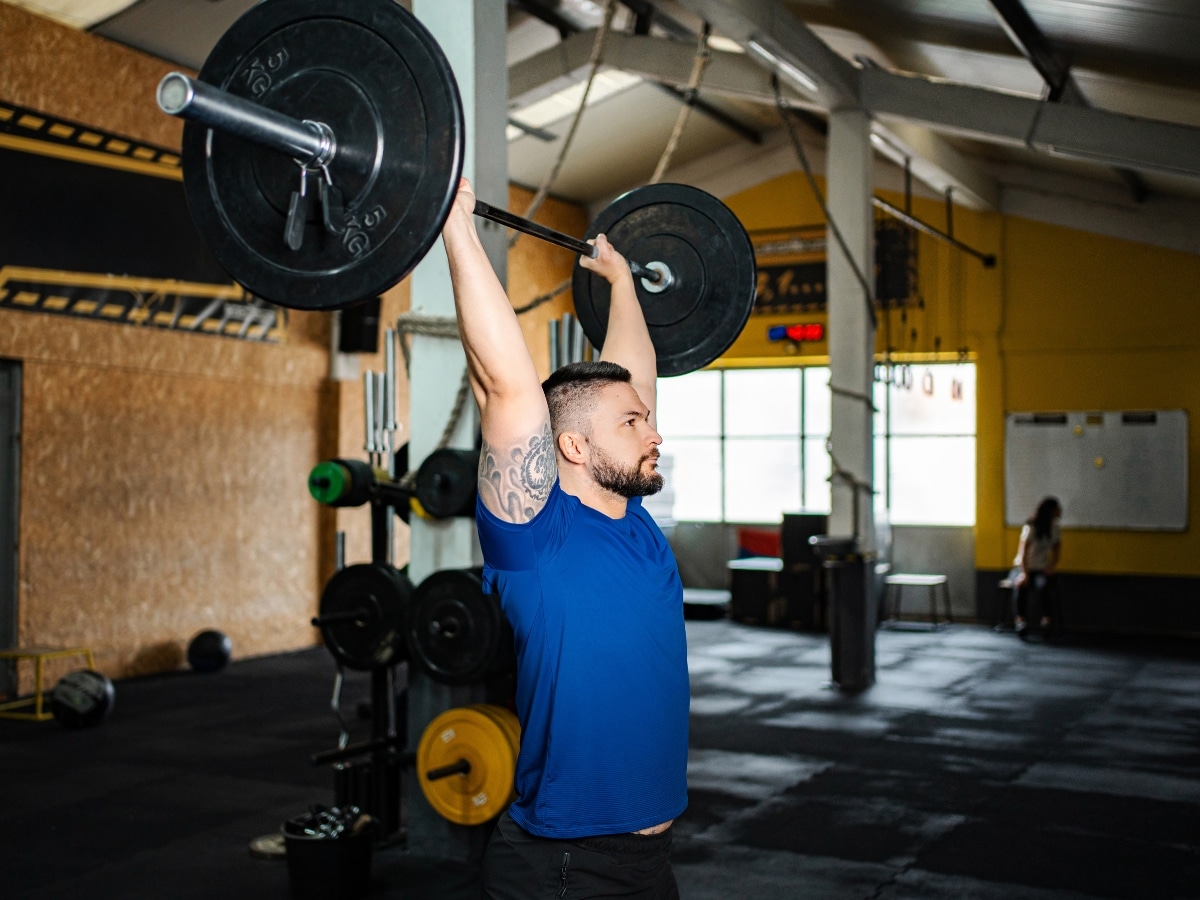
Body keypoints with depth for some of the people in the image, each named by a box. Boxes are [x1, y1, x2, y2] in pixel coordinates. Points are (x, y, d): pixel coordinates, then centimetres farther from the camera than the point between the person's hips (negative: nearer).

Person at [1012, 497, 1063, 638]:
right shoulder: (1030, 528, -11)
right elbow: (1023, 552, -16)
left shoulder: (1056, 530, 4)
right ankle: (1021, 618, -36)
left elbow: (1056, 551, 9)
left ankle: (1046, 619, -31)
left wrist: (1051, 567, -10)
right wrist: (1024, 573, -28)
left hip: (1042, 570, 3)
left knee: (1043, 584, -34)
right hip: (1022, 568, -2)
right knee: (1022, 584, -36)